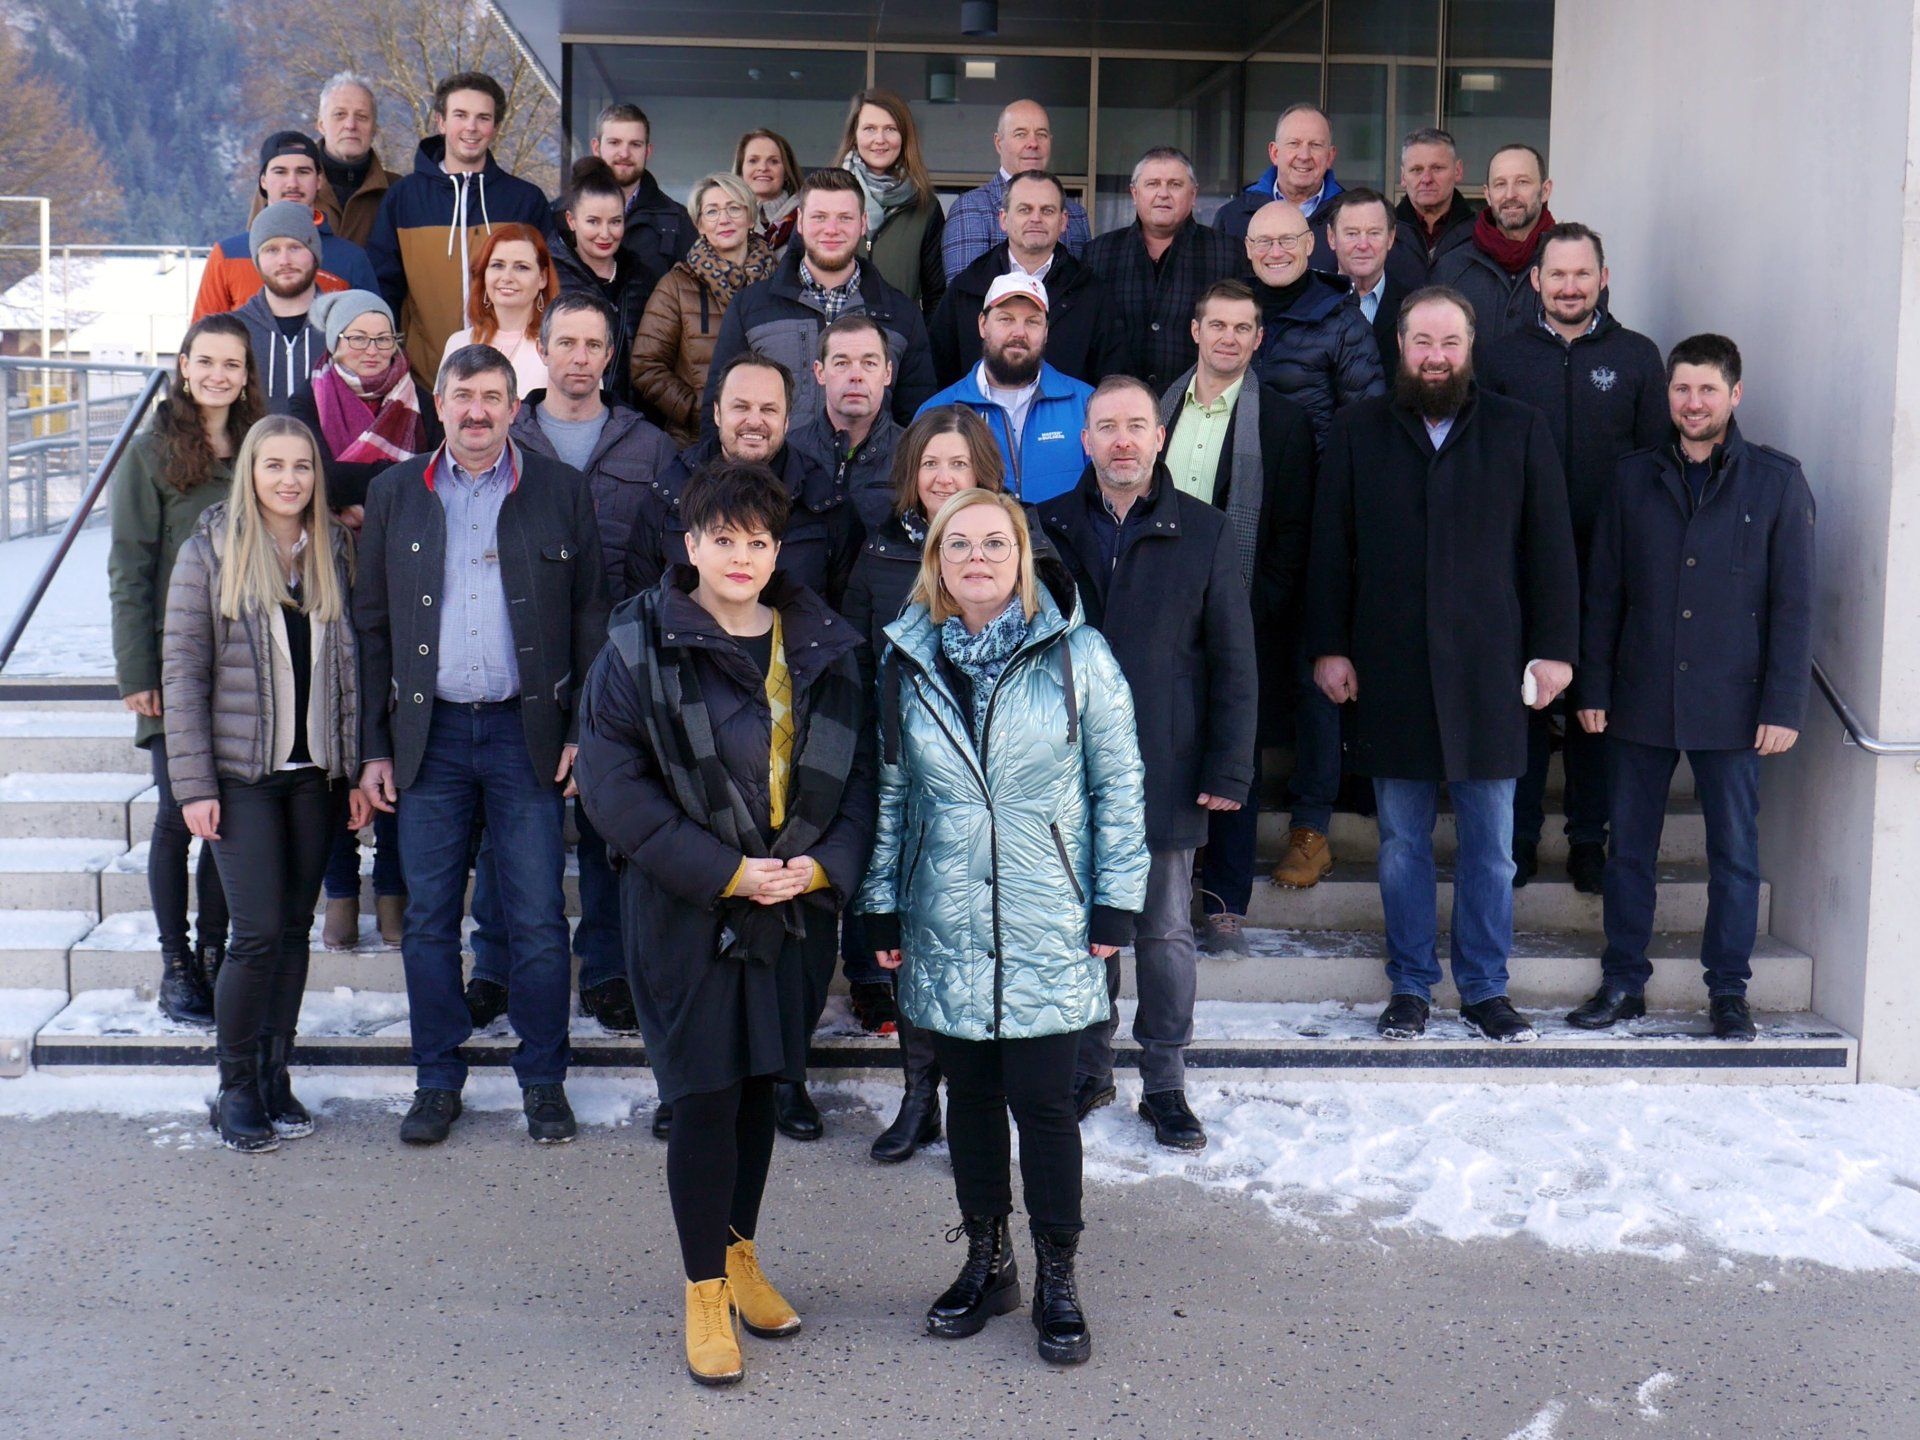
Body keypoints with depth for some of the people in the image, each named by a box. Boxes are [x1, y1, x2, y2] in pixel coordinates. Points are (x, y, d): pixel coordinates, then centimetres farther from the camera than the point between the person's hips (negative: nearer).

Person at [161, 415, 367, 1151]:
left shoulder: (334, 553, 7)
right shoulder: (209, 553, -3)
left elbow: (350, 666, 9)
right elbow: (183, 671, -5)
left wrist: (356, 771, 5)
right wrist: (194, 783, -10)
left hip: (314, 773, 4)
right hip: (242, 774, -3)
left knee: (295, 929, 8)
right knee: (259, 933, -7)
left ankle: (275, 1076, 20)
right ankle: (235, 1087, 8)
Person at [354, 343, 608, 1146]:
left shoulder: (560, 492, 4)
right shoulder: (395, 493, 8)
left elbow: (591, 619, 4)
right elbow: (370, 625, 9)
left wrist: (583, 732, -3)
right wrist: (372, 746, 3)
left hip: (527, 728, -1)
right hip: (429, 732, 2)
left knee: (538, 919, 1)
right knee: (429, 917, 6)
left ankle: (543, 1080, 15)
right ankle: (437, 1081, 19)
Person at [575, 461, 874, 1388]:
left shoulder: (824, 647, 5)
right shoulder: (640, 647, -7)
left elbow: (858, 772, 9)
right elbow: (611, 784, -12)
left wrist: (825, 864, -8)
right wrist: (722, 872, -16)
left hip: (796, 909, 4)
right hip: (686, 915, -4)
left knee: (761, 1087, 15)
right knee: (703, 1100, -1)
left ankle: (741, 1253, 34)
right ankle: (705, 1290, 16)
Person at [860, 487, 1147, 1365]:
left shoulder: (1075, 654, -4)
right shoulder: (906, 660, 3)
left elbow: (1118, 784, 0)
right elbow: (891, 793, 9)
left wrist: (1116, 900, -3)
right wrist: (882, 907, 7)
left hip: (1048, 931, -3)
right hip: (946, 930, 3)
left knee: (1043, 1103, 0)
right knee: (970, 1097, 12)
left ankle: (1056, 1280, 17)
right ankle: (986, 1265, 28)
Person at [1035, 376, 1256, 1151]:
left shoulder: (1204, 533, 1)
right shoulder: (1047, 528, 3)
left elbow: (1234, 664, 1)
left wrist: (1229, 769, -5)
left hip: (1165, 771, -1)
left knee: (1166, 933, 7)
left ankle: (1164, 1081, 20)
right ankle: (1087, 1068, 26)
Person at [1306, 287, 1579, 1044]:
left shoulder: (1520, 430, 5)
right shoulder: (1357, 431, 7)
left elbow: (1549, 547, 5)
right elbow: (1330, 548, 7)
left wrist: (1553, 647, -1)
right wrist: (1329, 646, 1)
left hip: (1489, 668, 0)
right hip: (1389, 669, 0)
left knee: (1490, 843, 5)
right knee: (1402, 842, 8)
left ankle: (1486, 987, 17)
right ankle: (1409, 987, 19)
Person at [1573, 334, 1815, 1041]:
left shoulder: (1777, 481, 0)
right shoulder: (1634, 477, 6)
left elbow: (1793, 603, -1)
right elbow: (1603, 592, 8)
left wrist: (1783, 706, -7)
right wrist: (1593, 687, 2)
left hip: (1732, 705, -2)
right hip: (1641, 699, 2)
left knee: (1735, 851, 6)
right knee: (1629, 848, 8)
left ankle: (1728, 990, 19)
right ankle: (1623, 983, 19)